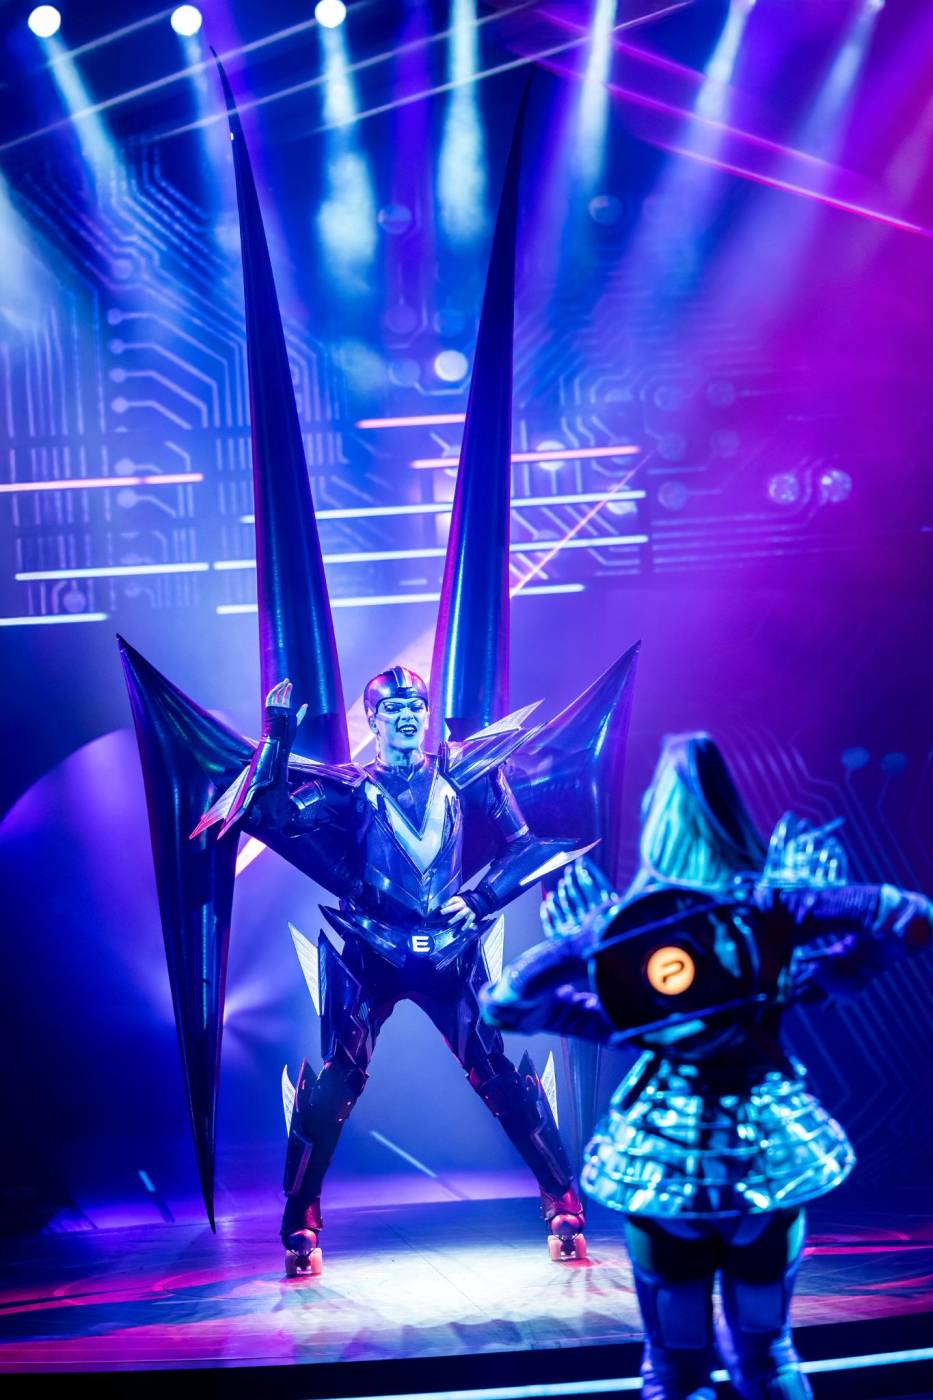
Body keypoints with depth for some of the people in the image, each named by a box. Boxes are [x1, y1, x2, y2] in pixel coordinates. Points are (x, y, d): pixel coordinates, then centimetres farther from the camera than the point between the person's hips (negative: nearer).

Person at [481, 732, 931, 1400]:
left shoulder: (621, 923, -11)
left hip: (666, 1153, -1)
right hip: (771, 1145, 1)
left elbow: (504, 1005, -9)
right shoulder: (777, 904, -10)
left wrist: (617, 1008, -1)